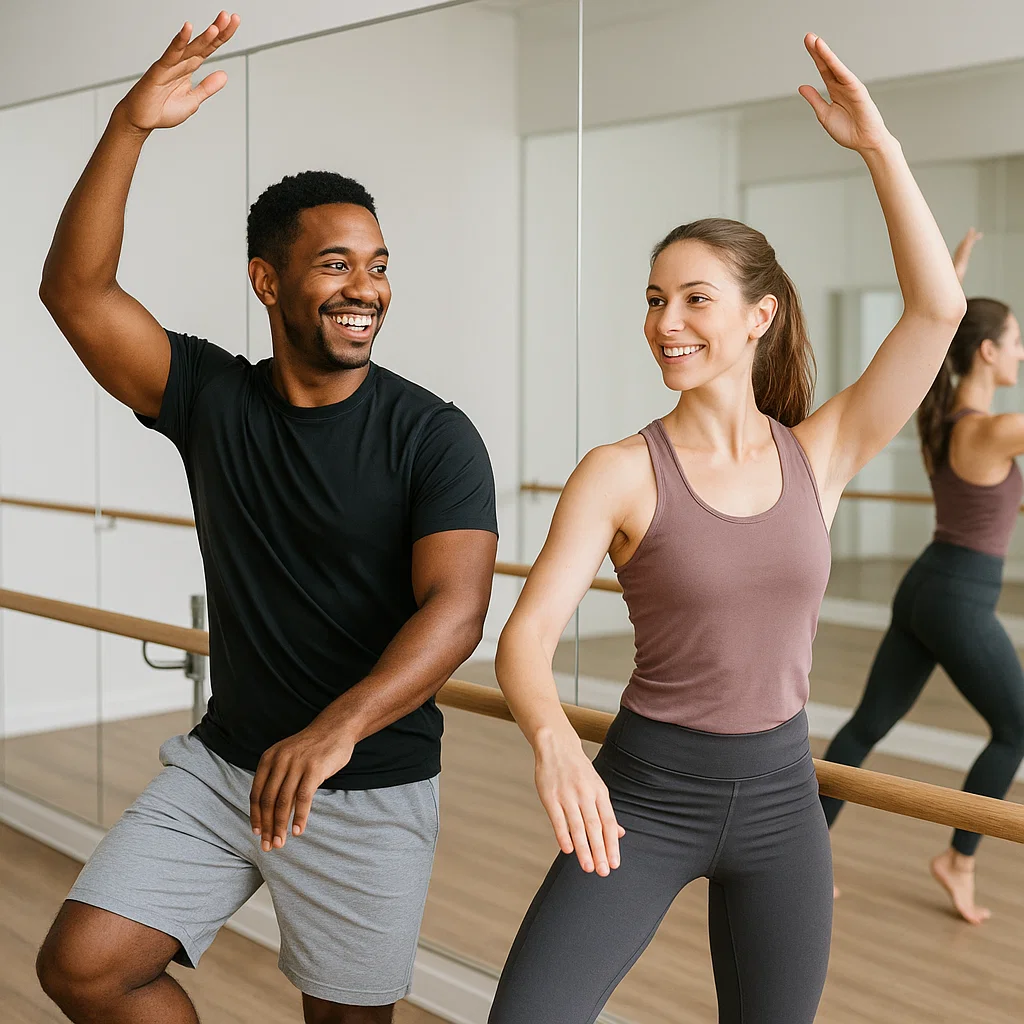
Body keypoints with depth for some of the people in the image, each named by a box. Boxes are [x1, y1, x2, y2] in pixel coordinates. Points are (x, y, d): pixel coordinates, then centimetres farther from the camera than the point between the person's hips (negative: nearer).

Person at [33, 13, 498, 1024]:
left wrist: (335, 729, -41)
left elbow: (455, 608, -25)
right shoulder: (213, 399, -2)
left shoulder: (432, 436, -13)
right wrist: (128, 127, -25)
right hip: (221, 760, 3)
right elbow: (75, 292, -13)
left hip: (371, 790, -3)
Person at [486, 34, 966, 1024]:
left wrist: (877, 146, -13)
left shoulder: (817, 457, -1)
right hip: (644, 789, -3)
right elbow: (526, 636, -19)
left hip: (780, 793, 3)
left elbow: (937, 309, -10)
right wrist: (553, 738, -40)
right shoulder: (620, 472, -10)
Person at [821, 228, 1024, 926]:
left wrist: (956, 268, 31)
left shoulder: (938, 413, 3)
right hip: (960, 604, -8)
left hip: (922, 590, 8)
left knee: (869, 723, 11)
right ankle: (959, 859, 16)